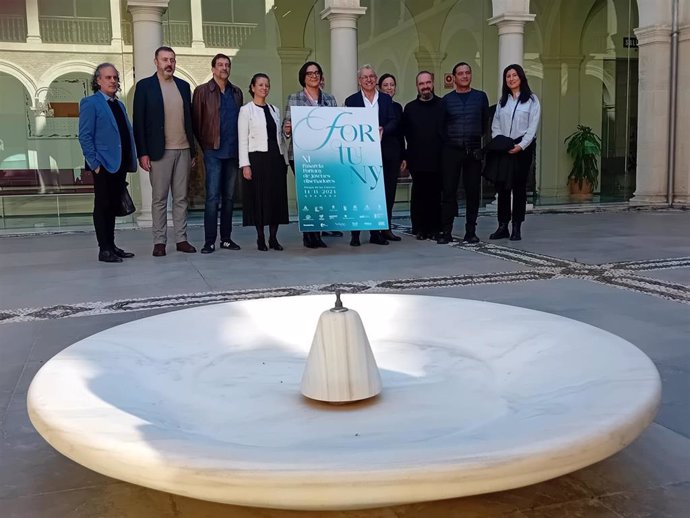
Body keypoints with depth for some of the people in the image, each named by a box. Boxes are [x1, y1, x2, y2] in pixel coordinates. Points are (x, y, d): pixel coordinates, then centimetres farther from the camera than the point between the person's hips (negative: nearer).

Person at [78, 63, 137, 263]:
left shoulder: (119, 104, 18)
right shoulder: (90, 103, -3)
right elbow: (84, 136, -9)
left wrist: (130, 162, 9)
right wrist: (94, 163, -15)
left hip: (120, 164, 7)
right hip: (104, 164, -7)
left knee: (113, 206, 12)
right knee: (102, 207, -1)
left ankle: (112, 246, 19)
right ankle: (104, 249, 4)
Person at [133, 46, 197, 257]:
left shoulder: (183, 86, 13)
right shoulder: (144, 86, 1)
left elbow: (189, 119, 14)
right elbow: (139, 122, -3)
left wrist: (193, 150, 10)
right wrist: (142, 153, -10)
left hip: (183, 150, 4)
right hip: (159, 151, -4)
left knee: (181, 198, 6)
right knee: (159, 198, 1)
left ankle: (181, 239, 10)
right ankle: (159, 241, 6)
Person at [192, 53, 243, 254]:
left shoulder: (236, 93, 14)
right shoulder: (202, 91, 1)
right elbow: (196, 121, 0)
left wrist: (240, 146, 6)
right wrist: (204, 145, -2)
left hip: (233, 152, 4)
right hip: (213, 152, -4)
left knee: (229, 197, 8)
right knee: (212, 197, -6)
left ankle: (226, 238, 16)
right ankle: (209, 241, -2)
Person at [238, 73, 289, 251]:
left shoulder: (274, 110, 15)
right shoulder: (246, 110, 0)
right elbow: (243, 139, -4)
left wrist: (284, 159, 10)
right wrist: (245, 164, -12)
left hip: (276, 158, 5)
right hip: (257, 158, -4)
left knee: (277, 196, 3)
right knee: (259, 197, -2)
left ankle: (273, 237, 11)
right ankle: (260, 238, 7)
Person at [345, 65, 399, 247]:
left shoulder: (386, 99, 12)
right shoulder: (351, 100, 7)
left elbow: (394, 122, 2)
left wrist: (382, 130, -17)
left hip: (385, 151, 2)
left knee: (385, 192, 2)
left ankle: (377, 232, 10)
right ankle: (355, 233, 2)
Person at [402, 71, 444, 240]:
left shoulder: (442, 105, 3)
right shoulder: (410, 108, 8)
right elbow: (405, 132, 9)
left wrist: (443, 150, -2)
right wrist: (414, 148, 4)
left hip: (437, 160, -1)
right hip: (417, 161, 1)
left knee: (435, 195, 2)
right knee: (419, 195, 3)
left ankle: (434, 229, 10)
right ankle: (420, 229, 11)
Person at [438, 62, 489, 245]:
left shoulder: (480, 97, 8)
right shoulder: (447, 99, 6)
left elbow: (485, 122, 15)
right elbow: (442, 125, 9)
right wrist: (448, 141, 8)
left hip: (473, 150, 1)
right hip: (451, 150, -1)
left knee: (473, 191, 3)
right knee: (448, 191, -3)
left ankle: (471, 231, 10)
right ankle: (446, 231, 2)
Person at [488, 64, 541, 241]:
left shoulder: (531, 100, 2)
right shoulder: (502, 101, 15)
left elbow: (532, 127, -4)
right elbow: (495, 125, 10)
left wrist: (520, 146, -14)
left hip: (523, 147, -3)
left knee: (519, 187, -1)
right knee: (502, 187, 1)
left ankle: (516, 228, 3)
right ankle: (502, 226, 6)